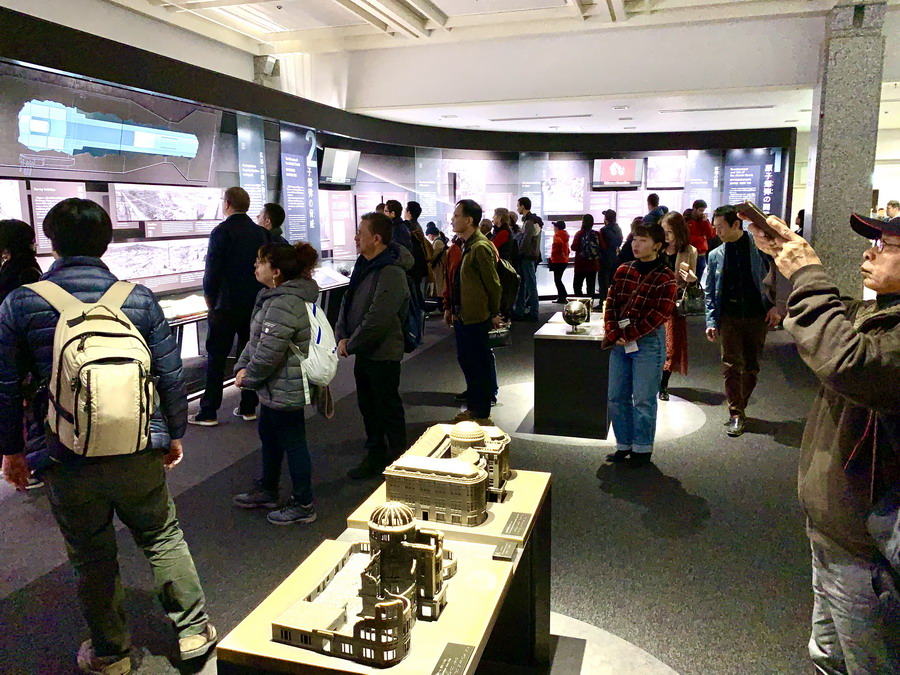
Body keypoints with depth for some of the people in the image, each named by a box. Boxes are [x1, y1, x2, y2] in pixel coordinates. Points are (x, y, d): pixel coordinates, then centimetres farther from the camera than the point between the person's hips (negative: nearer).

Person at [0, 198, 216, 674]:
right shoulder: (139, 298, -4)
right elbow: (171, 376, -2)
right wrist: (174, 434, 12)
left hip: (68, 460, 0)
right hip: (139, 454, 1)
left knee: (92, 560, 16)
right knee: (163, 538, 19)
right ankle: (194, 630, 28)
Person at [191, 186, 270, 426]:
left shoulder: (222, 231, -12)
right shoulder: (261, 233, 4)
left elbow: (212, 270, -12)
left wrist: (209, 297, 2)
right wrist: (257, 294, 14)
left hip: (227, 305, -5)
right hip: (255, 304, 5)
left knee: (216, 357, 2)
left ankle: (208, 413, 7)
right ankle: (248, 407, 18)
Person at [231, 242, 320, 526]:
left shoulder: (283, 303, -26)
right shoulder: (276, 296, 9)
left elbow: (269, 351, -26)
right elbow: (256, 338, 14)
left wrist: (248, 376, -10)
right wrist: (242, 367, 2)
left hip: (285, 389, -11)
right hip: (276, 388, 11)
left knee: (292, 443, 3)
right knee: (269, 435, 23)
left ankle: (303, 505, 19)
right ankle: (266, 491, 42)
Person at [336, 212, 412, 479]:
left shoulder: (391, 273, -23)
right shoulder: (363, 265, 7)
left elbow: (377, 319, -27)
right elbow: (348, 302, 12)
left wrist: (351, 345, -17)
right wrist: (342, 336, -1)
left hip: (383, 354, -9)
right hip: (363, 352, 9)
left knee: (388, 409, 5)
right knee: (368, 407, 18)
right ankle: (375, 456, 34)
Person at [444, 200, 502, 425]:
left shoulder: (480, 247, -18)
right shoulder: (464, 245, 12)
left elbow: (493, 283, -15)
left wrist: (494, 314, -8)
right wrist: (450, 308, 16)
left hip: (475, 317, -10)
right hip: (461, 315, 10)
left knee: (479, 366, 2)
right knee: (466, 361, 18)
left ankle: (481, 415, 14)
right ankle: (472, 408, 32)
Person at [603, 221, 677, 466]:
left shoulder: (665, 278, -6)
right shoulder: (622, 271, 8)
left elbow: (659, 315, -14)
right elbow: (611, 304, 5)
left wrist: (626, 335, -16)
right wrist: (613, 333, -11)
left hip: (648, 342, -5)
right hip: (620, 342, 5)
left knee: (643, 399, 1)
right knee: (617, 397, 10)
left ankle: (642, 448, 17)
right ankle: (623, 445, 24)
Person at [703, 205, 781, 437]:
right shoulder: (716, 255, 4)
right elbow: (709, 292, 7)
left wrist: (775, 306, -9)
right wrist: (711, 321, 0)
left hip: (757, 316, 0)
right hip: (729, 318, 1)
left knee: (752, 367, 9)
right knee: (731, 366, -5)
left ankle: (739, 407, 25)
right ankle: (736, 415, 3)